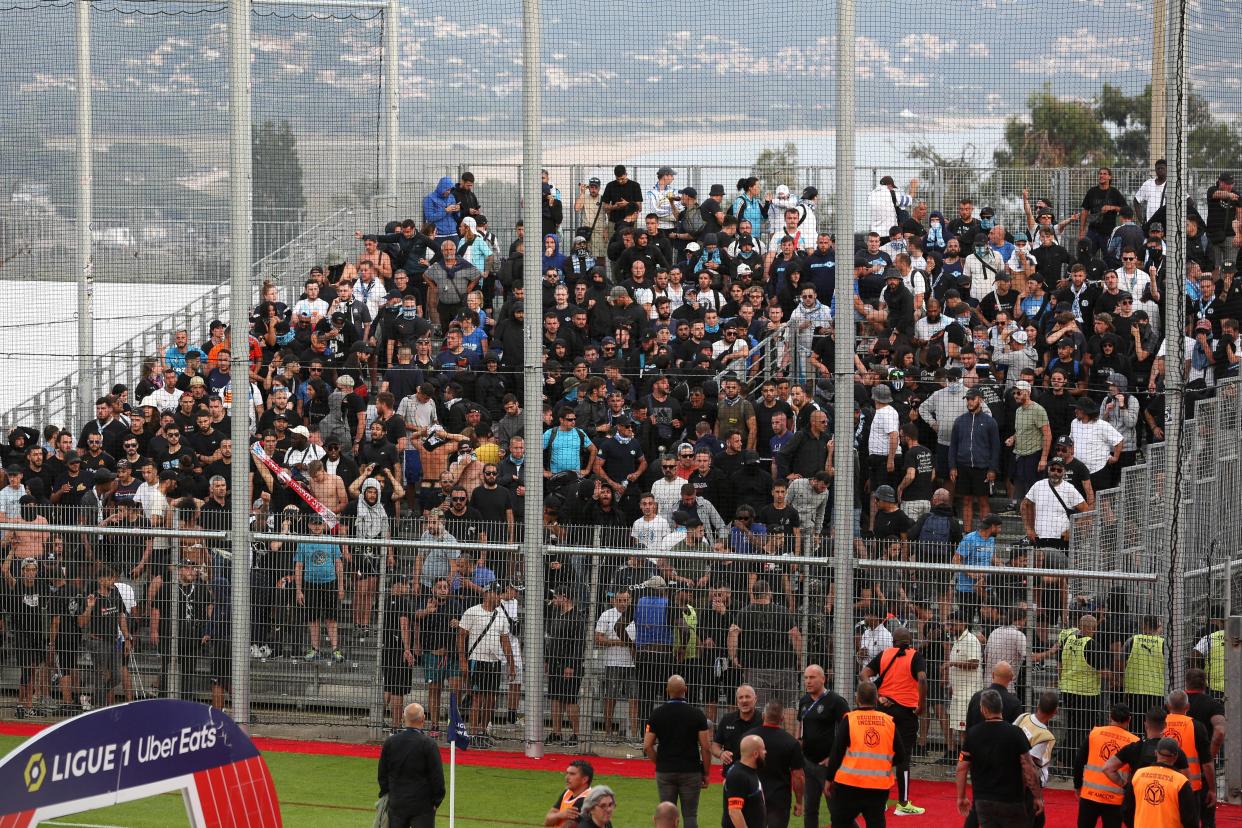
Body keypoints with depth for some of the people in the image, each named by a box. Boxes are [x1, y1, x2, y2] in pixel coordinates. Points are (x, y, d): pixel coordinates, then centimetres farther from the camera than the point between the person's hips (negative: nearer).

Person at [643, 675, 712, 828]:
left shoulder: (657, 714, -2)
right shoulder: (697, 714, -6)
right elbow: (706, 747, -6)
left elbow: (647, 747, -2)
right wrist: (706, 773, 4)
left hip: (665, 771, 1)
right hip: (691, 772, -1)